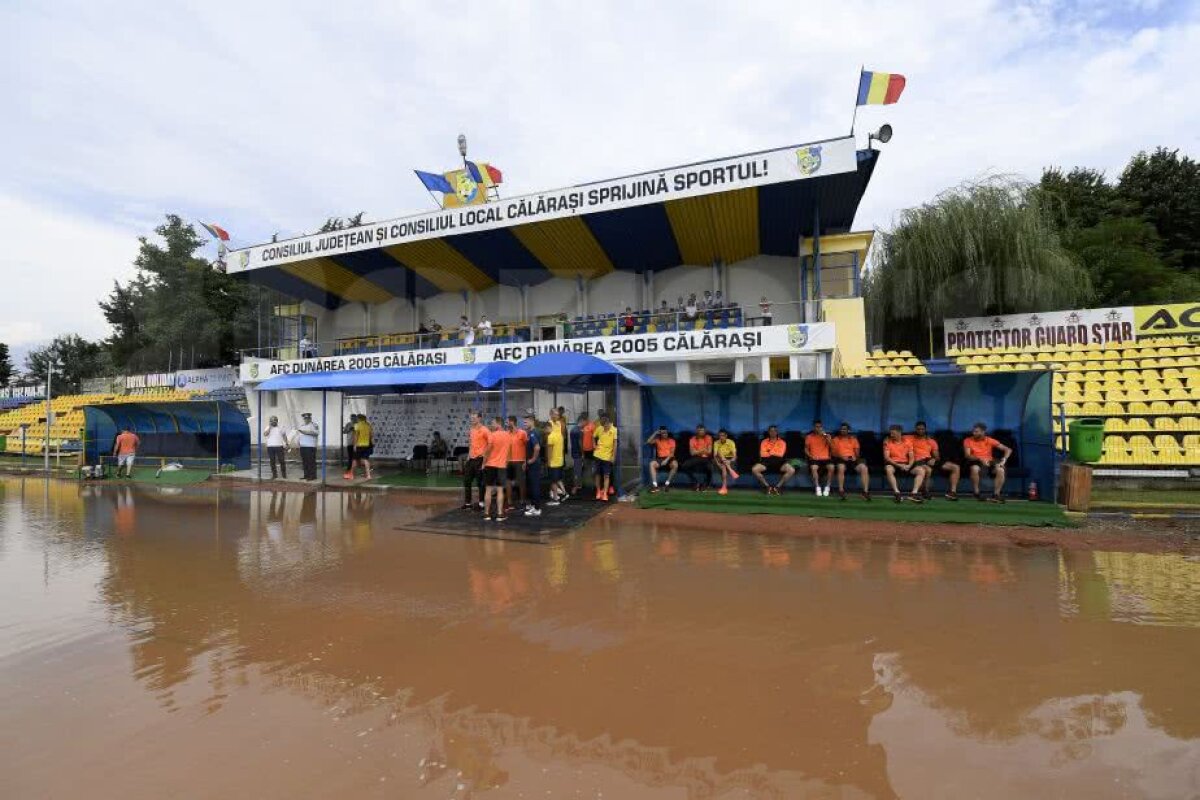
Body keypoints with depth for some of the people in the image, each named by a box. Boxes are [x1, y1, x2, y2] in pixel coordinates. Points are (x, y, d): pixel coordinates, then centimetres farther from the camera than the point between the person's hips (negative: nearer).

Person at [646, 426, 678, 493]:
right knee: (652, 463, -31)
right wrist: (655, 433, -3)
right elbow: (648, 442, -6)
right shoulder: (657, 440, 12)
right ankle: (655, 485, -35)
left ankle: (667, 484, -25)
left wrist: (666, 460, -20)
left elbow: (672, 453, -3)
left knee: (675, 465, -36)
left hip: (669, 458, -1)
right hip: (660, 459, 2)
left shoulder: (671, 441, 8)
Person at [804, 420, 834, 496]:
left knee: (831, 467, -32)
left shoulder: (826, 436, 10)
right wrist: (811, 456, -9)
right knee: (814, 468, -35)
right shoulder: (809, 437, 9)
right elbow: (806, 449, 10)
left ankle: (827, 487, -19)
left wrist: (825, 434, -13)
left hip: (826, 458, 1)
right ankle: (817, 488, -26)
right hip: (814, 459, -1)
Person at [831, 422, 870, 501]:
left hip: (852, 458, 2)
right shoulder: (835, 439, 10)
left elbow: (857, 450, 15)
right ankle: (841, 491, -31)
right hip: (841, 459, -2)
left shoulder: (853, 438, 17)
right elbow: (833, 452, 5)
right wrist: (841, 456, -13)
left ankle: (866, 491, -25)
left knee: (864, 468, -26)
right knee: (841, 468, -37)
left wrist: (855, 456, -7)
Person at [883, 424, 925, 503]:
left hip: (906, 464, 3)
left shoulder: (907, 442, 7)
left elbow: (911, 457, 4)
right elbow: (886, 457, -8)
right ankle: (896, 493, -39)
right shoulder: (887, 442, 0)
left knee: (921, 470, -22)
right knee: (888, 469, -38)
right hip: (893, 464, -3)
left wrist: (909, 466, -18)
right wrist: (898, 465, -21)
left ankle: (914, 493, -30)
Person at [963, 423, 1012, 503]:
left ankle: (996, 495, -22)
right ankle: (976, 494, -23)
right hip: (976, 462, -2)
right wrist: (980, 459, -28)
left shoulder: (990, 440, 5)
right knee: (975, 469, -38)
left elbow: (1008, 449, 4)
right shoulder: (968, 440, 0)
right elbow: (967, 455, -11)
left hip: (989, 462, 2)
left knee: (1000, 470, -30)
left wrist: (1004, 460, -14)